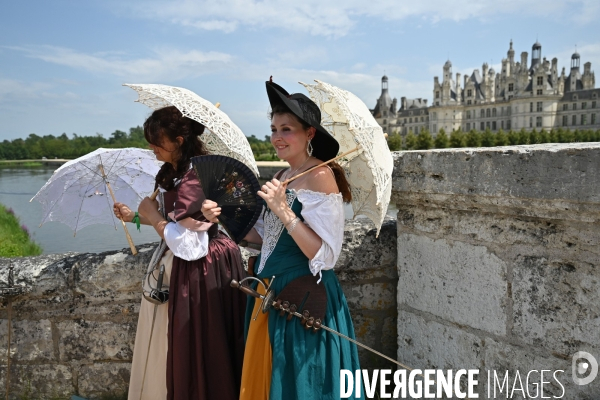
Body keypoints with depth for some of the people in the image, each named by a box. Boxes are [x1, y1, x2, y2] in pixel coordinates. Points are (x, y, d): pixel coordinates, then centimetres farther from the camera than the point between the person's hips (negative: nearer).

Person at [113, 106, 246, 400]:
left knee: (196, 351, 5)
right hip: (178, 269, 10)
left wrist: (153, 215, -14)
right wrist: (136, 216, 10)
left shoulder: (197, 179, -24)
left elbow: (187, 244, -26)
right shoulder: (172, 173, 7)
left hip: (199, 274, -10)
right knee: (172, 349, 21)